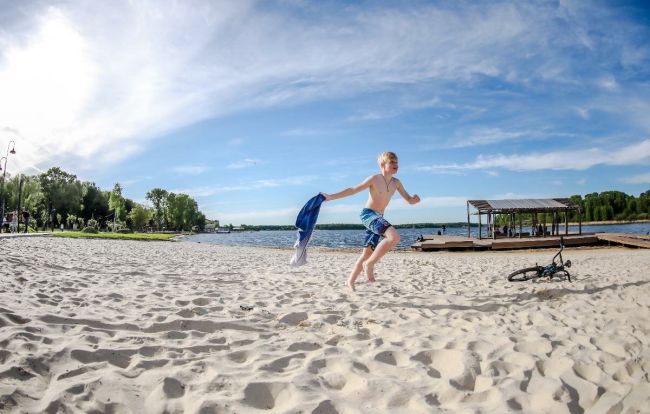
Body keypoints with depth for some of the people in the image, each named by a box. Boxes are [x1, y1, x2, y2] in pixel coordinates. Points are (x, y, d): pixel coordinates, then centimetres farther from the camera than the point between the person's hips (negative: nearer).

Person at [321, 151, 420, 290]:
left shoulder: (396, 183, 7)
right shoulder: (375, 179, -9)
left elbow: (409, 200, 11)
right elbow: (353, 190, -8)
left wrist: (414, 199, -14)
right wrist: (331, 197, -11)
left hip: (378, 218, 7)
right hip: (368, 214, -7)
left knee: (367, 253, 9)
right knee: (394, 236, -29)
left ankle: (350, 281, 22)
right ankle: (370, 264, -17)